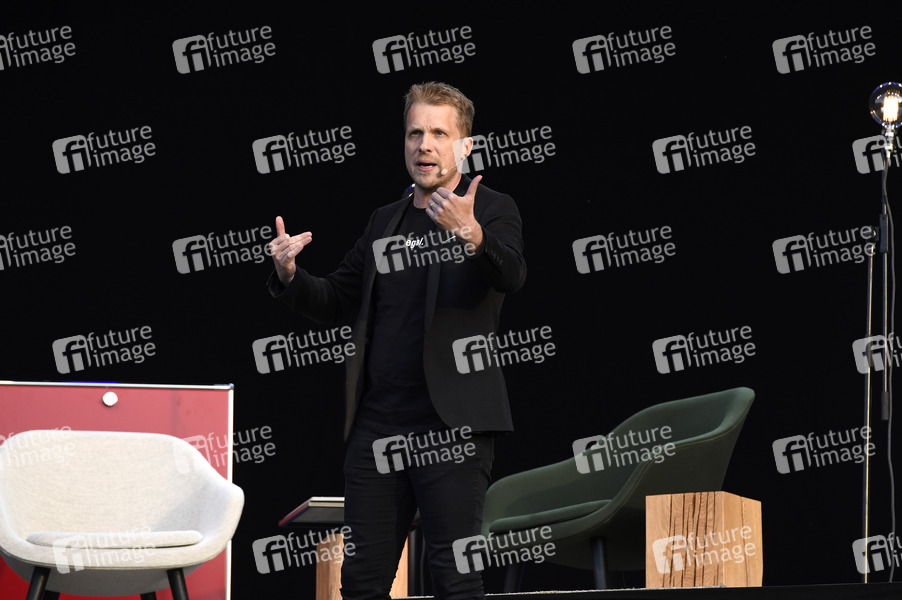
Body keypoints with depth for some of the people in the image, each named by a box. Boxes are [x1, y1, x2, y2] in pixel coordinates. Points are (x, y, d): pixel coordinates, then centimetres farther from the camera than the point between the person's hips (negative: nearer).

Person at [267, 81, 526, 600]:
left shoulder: (491, 211, 0)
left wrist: (471, 234, -42)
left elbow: (511, 277, -21)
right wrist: (289, 274, -1)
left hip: (453, 426, -5)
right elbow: (333, 303, 19)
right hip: (378, 425, 5)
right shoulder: (385, 221, 17)